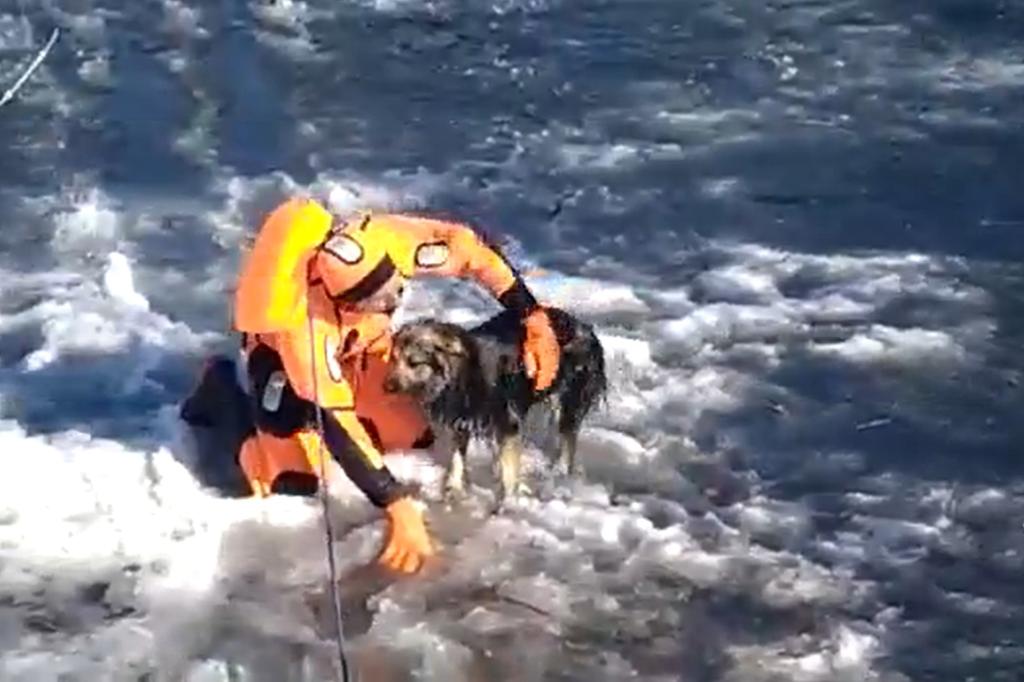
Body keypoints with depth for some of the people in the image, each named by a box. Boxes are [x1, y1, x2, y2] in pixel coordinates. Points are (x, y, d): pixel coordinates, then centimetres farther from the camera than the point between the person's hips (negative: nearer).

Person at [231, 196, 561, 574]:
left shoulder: (389, 241, -36)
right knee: (296, 481, -17)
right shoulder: (301, 321, -44)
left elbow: (469, 248, -18)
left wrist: (533, 317, -25)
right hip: (281, 346, -5)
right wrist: (400, 509, -44)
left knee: (418, 434, 2)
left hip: (355, 339, 5)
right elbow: (334, 423, -41)